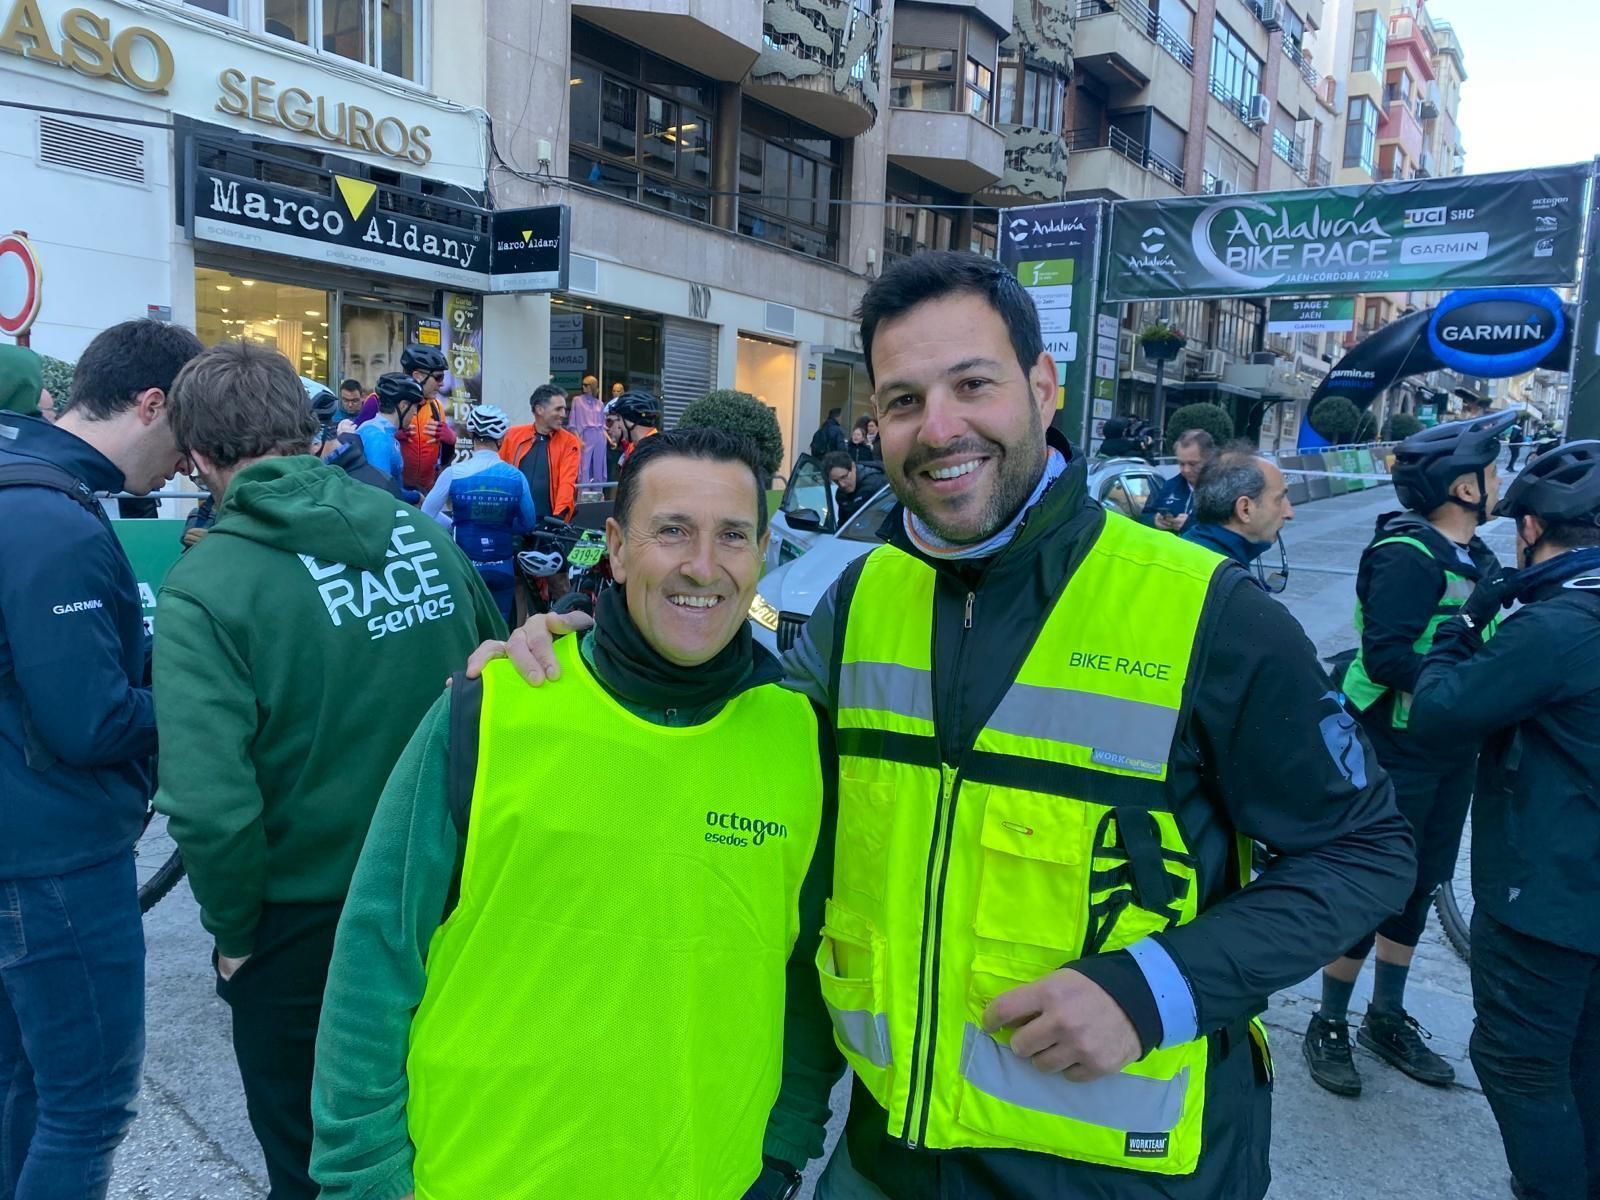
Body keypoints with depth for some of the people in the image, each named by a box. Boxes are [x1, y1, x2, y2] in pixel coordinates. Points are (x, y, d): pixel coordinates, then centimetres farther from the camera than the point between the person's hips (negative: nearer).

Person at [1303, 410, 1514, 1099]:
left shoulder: (1476, 558, 10)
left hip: (1452, 751, 9)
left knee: (1417, 888, 17)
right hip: (1396, 751, -8)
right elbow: (1386, 655, -27)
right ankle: (1328, 1027, 17)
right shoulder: (1407, 555, -18)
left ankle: (1386, 1019, 33)